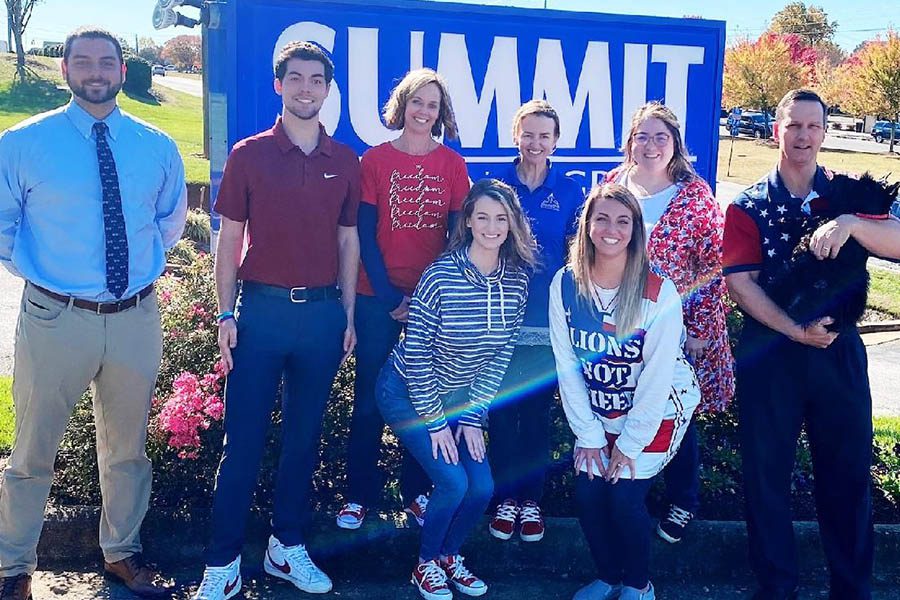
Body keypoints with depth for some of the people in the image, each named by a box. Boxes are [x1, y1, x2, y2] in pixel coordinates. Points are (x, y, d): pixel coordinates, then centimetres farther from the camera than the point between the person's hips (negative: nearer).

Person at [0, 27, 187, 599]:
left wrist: (148, 263, 10)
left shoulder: (157, 147, 4)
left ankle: (122, 552, 37)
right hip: (56, 317, -2)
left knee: (127, 449, 17)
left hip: (136, 318, 3)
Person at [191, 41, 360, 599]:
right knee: (243, 439, 1)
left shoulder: (345, 161, 8)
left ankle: (288, 547, 24)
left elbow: (348, 242, 11)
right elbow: (230, 238, 2)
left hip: (322, 312, 2)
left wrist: (348, 316, 7)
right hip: (261, 309, -2)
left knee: (303, 436, 11)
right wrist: (226, 313, -5)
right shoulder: (250, 154, 2)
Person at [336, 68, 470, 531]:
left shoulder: (452, 165, 3)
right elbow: (365, 234, -2)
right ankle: (359, 494, 17)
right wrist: (389, 295, -11)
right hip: (379, 297, -1)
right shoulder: (375, 160, 0)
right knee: (369, 396, 5)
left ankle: (416, 492, 23)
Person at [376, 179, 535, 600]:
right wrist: (433, 420, -15)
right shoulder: (441, 275, -24)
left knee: (482, 488, -4)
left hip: (458, 398, 5)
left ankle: (449, 555, 25)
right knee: (453, 482, -15)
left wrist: (473, 416, -5)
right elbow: (415, 351, -19)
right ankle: (426, 564, 13)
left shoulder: (517, 280, -9)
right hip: (407, 392, -5)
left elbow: (500, 355, -3)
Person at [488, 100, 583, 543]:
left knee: (537, 412, 7)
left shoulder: (570, 191, 3)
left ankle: (531, 500, 21)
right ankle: (505, 498, 18)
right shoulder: (496, 185, 3)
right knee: (501, 410, 4)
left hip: (547, 319, 0)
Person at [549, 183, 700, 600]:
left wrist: (629, 444, -14)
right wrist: (589, 435, -7)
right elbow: (567, 366, -8)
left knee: (624, 493, -12)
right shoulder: (565, 285, -12)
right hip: (598, 414, 3)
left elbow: (656, 377, -18)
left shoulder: (659, 293, -22)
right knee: (587, 492, -5)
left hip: (657, 412, -3)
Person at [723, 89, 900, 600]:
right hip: (769, 351, -1)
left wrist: (851, 223, -28)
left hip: (839, 350, 1)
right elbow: (741, 283, -8)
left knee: (848, 470, 9)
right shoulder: (748, 206, 1)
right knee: (768, 471, 8)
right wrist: (797, 331, -18)